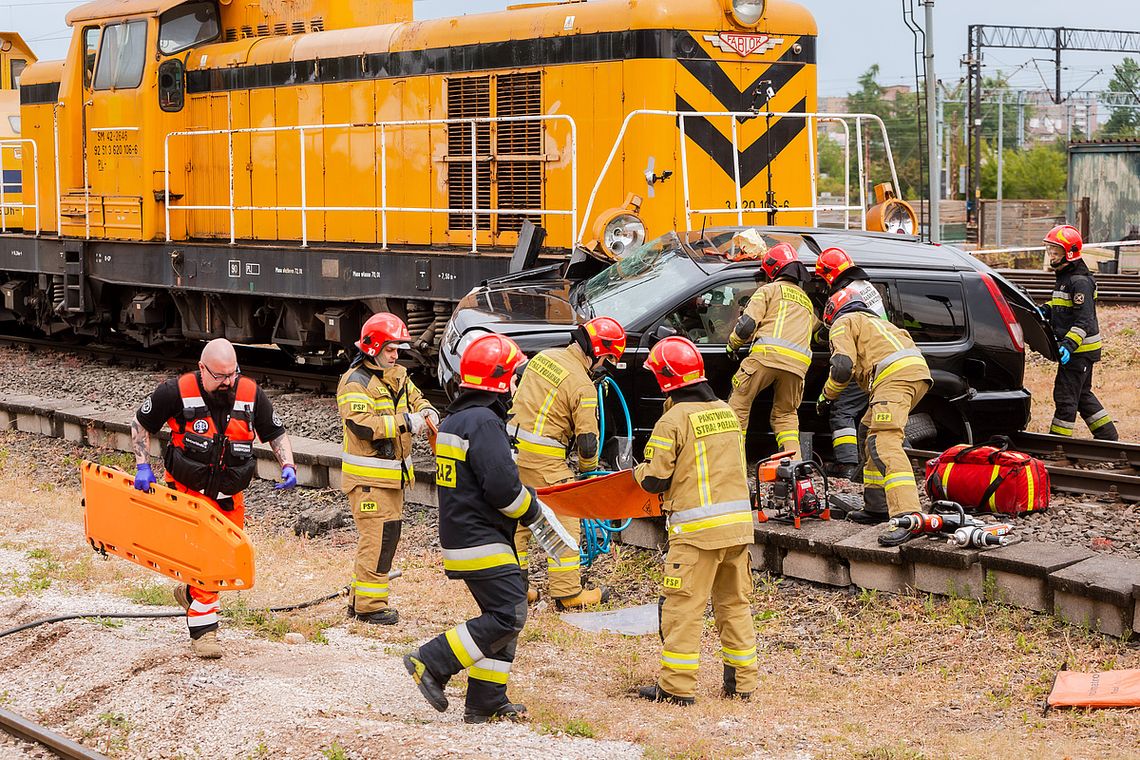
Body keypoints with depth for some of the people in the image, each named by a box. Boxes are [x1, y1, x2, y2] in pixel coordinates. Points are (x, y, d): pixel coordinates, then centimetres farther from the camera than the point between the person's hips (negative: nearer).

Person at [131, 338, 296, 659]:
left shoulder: (251, 394, -7)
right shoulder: (177, 392, -15)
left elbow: (276, 434, 6)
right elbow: (141, 424, -1)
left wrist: (288, 466, -11)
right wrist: (142, 466, -9)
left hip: (229, 496, 4)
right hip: (189, 491, -4)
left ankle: (190, 592, 40)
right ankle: (203, 630, -4)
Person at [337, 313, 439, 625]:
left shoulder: (397, 376, 13)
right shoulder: (355, 383, -15)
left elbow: (416, 399, 22)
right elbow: (362, 425, -26)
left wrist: (428, 413, -2)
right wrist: (405, 422, -26)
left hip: (392, 475, 9)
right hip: (368, 478, -9)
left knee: (389, 534, 13)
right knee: (377, 537, -11)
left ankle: (359, 599, 23)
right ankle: (369, 605, -5)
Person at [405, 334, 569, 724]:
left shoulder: (453, 419, 16)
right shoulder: (484, 422, -17)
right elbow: (503, 487, -22)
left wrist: (526, 503, 17)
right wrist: (535, 513, -4)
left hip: (461, 534, 11)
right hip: (482, 541, -11)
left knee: (501, 616, 12)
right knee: (509, 616, -11)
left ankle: (486, 702, 12)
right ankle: (431, 662, -9)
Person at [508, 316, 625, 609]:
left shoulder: (544, 356, 8)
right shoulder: (583, 386, -14)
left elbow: (518, 390, 21)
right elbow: (588, 441, -13)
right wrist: (587, 468, 7)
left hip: (512, 446, 8)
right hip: (543, 458, -8)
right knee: (565, 521, 2)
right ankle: (568, 593, 6)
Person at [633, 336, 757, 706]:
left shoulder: (674, 420, -11)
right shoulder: (726, 411, 10)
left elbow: (655, 480, -9)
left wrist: (639, 471, 12)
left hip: (697, 528, -7)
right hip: (738, 521, 7)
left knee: (683, 606, -1)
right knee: (734, 603, 14)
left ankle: (677, 686, 0)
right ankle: (742, 681, 19)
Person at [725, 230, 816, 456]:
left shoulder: (769, 290, 12)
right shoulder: (806, 301, 33)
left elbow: (747, 324, 2)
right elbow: (816, 327, 26)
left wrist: (733, 344, 19)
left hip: (767, 355, -5)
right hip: (797, 364, 5)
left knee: (739, 403, 6)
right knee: (786, 413, 17)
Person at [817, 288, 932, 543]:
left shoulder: (843, 323, 14)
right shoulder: (873, 320, 40)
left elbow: (842, 367, -1)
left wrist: (827, 395, 14)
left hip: (894, 376, -9)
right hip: (919, 371, 9)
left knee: (885, 443, -21)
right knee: (874, 436, 25)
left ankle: (908, 518, -40)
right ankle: (877, 505, 27)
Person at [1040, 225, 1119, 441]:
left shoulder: (1080, 281, -18)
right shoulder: (1064, 277, 14)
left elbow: (1084, 320, -23)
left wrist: (1069, 344, -33)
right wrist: (1045, 311, 9)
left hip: (1080, 350, -11)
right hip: (1076, 350, 11)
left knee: (1065, 396, -6)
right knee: (1082, 395, 18)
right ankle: (1108, 437, 25)